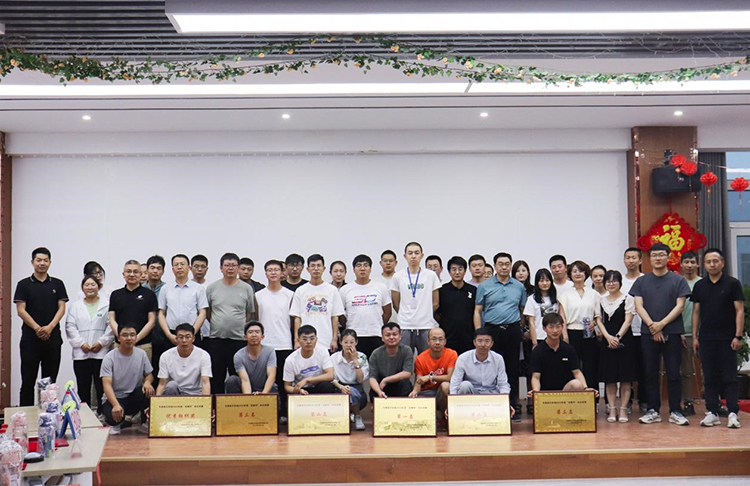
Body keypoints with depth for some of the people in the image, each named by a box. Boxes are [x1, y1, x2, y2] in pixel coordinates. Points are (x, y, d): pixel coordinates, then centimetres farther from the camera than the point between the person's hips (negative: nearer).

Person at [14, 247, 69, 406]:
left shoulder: (57, 284, 9)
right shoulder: (24, 284, 4)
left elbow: (61, 308, 3)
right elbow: (21, 310, -3)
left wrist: (49, 327, -12)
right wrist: (37, 328, -13)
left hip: (53, 338, 2)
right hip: (30, 339, -1)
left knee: (50, 381, 6)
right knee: (28, 381, 1)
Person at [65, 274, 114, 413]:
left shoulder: (107, 304, 4)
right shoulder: (75, 306, 14)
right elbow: (70, 327, 6)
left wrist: (101, 342, -10)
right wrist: (81, 343, -6)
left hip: (101, 353, -3)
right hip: (81, 353, 3)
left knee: (102, 387, -2)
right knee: (83, 388, 6)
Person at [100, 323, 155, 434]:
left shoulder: (141, 354, -2)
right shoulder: (109, 358, -13)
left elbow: (149, 374, 7)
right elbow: (107, 385, -22)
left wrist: (147, 382, -20)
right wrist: (116, 405, -39)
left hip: (134, 397, 3)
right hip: (114, 398, -2)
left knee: (148, 391, -31)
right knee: (113, 417, -35)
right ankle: (116, 424, 5)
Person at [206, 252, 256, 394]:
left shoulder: (246, 288, 5)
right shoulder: (211, 288, 6)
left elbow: (250, 314, 10)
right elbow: (206, 312, 11)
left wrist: (242, 328, 3)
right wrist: (216, 325, 5)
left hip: (239, 340, -1)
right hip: (216, 339, 1)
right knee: (216, 378, 7)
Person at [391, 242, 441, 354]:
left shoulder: (431, 275, 4)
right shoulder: (398, 277, 3)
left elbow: (435, 303, 9)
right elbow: (396, 304, 8)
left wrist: (425, 316, 11)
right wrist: (406, 316, 10)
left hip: (426, 327, 0)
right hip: (405, 328, 0)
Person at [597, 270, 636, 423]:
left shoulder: (628, 299, 0)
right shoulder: (601, 300, 10)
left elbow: (628, 320, -5)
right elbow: (599, 320, 6)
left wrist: (618, 337, -16)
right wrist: (608, 337, -10)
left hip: (624, 340, -3)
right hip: (607, 341, 3)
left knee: (625, 377, -1)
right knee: (609, 377, 3)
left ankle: (623, 409, 4)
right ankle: (612, 410, 8)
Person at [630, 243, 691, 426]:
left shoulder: (678, 280, 4)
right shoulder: (641, 282, 9)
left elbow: (680, 306, -2)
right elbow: (638, 306, 3)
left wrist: (661, 324, -12)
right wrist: (652, 325, -10)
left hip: (672, 333, -2)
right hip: (648, 333, 2)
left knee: (673, 374, 1)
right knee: (651, 374, 5)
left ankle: (675, 412, 7)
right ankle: (653, 411, 11)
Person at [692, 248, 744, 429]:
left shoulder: (733, 284, -2)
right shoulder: (699, 286, 8)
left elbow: (740, 310, -4)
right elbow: (696, 312, 11)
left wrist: (738, 336, -12)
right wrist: (694, 336, 5)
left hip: (727, 338, -3)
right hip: (706, 339, 3)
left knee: (729, 377, -1)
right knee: (709, 378, 6)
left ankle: (733, 413, 1)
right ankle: (712, 412, 11)